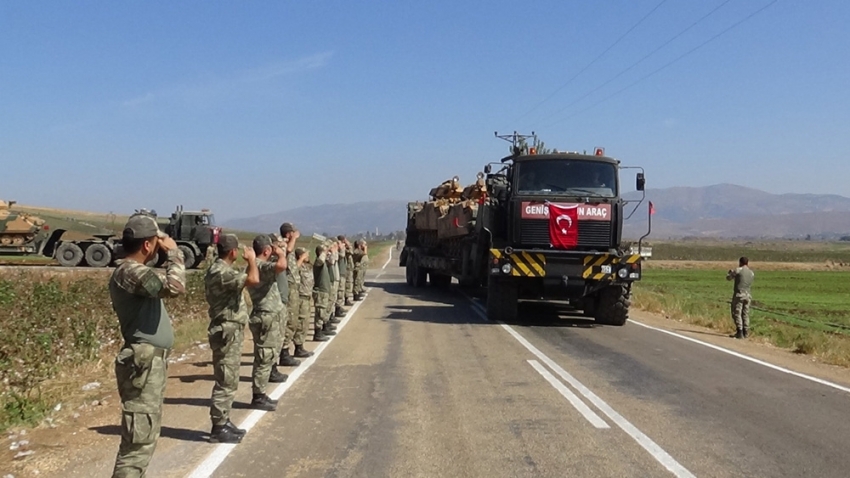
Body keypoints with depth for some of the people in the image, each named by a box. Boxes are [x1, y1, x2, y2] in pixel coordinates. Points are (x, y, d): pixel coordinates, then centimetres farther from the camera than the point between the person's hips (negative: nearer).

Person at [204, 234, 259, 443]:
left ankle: (224, 422, 24)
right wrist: (251, 260, -17)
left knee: (229, 381, 16)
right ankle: (218, 428, 1)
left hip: (231, 332, 11)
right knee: (225, 382, -5)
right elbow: (253, 280, -31)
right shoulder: (221, 272, -21)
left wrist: (248, 263, 16)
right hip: (227, 332, -11)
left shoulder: (223, 269, 13)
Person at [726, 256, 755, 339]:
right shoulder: (752, 273, 8)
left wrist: (730, 272, 25)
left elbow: (728, 278, 2)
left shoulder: (738, 270, -9)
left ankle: (739, 332, -9)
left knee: (737, 313, -2)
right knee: (745, 314, 13)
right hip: (747, 295, 6)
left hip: (738, 295, -5)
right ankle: (745, 332, 15)